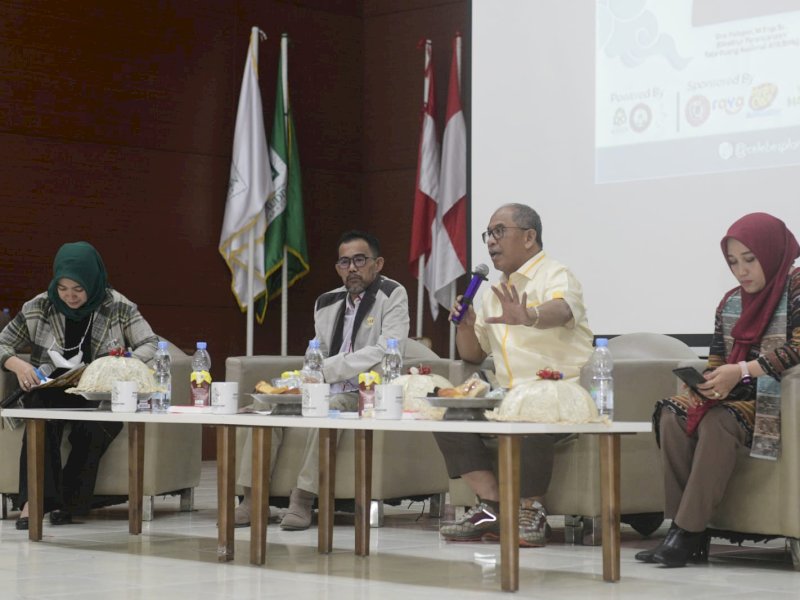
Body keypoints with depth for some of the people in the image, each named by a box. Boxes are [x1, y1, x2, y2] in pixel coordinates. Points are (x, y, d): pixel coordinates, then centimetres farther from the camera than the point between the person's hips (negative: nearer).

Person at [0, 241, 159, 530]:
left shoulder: (118, 308, 0)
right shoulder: (38, 308, 4)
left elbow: (151, 345, -4)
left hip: (100, 397, -1)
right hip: (50, 393, 1)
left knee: (95, 427, -36)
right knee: (41, 409, -36)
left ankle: (68, 500, -23)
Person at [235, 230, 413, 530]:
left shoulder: (392, 295, -5)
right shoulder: (327, 303, 15)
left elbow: (387, 352, -19)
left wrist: (326, 369, -22)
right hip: (325, 392, 7)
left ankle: (303, 500, -33)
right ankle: (252, 499, -12)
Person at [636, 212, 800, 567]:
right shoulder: (730, 303, 14)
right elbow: (717, 360, 15)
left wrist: (740, 371, -26)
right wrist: (712, 382, -10)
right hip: (734, 394, 7)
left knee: (718, 422, -33)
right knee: (672, 415, -17)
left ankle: (689, 533, -33)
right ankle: (680, 525, -23)